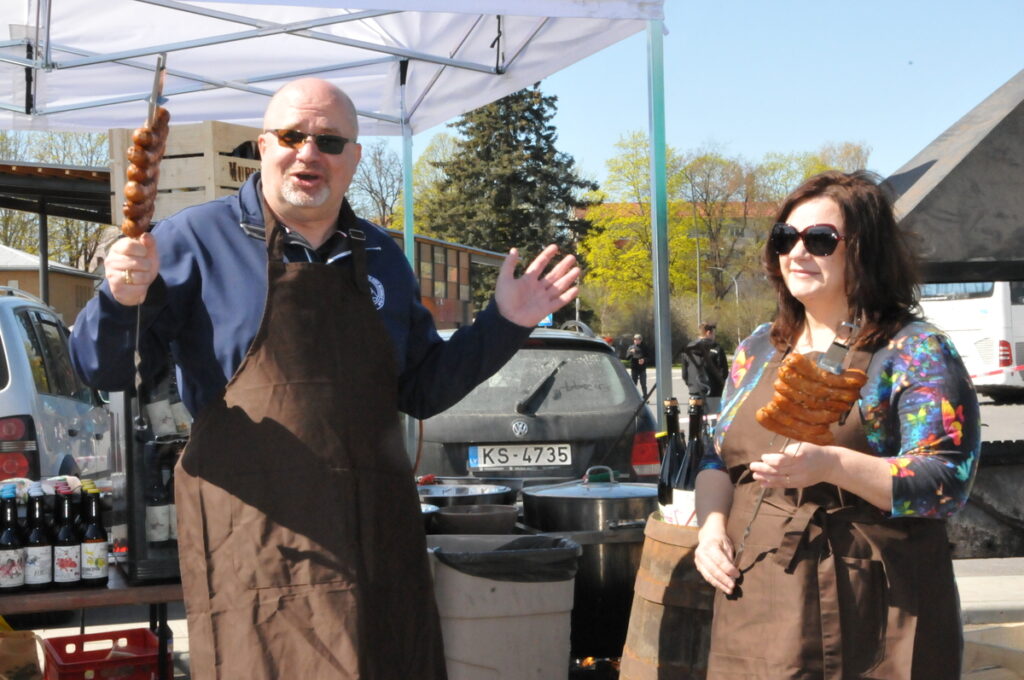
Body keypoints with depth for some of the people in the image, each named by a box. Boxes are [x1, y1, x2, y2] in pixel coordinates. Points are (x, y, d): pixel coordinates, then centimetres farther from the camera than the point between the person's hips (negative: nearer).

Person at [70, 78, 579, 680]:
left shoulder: (382, 258, 13)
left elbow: (422, 391, 19)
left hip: (379, 539, 5)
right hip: (256, 541, -5)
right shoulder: (197, 240, -1)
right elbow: (105, 371, -3)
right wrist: (123, 300, -23)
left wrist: (504, 325, 7)